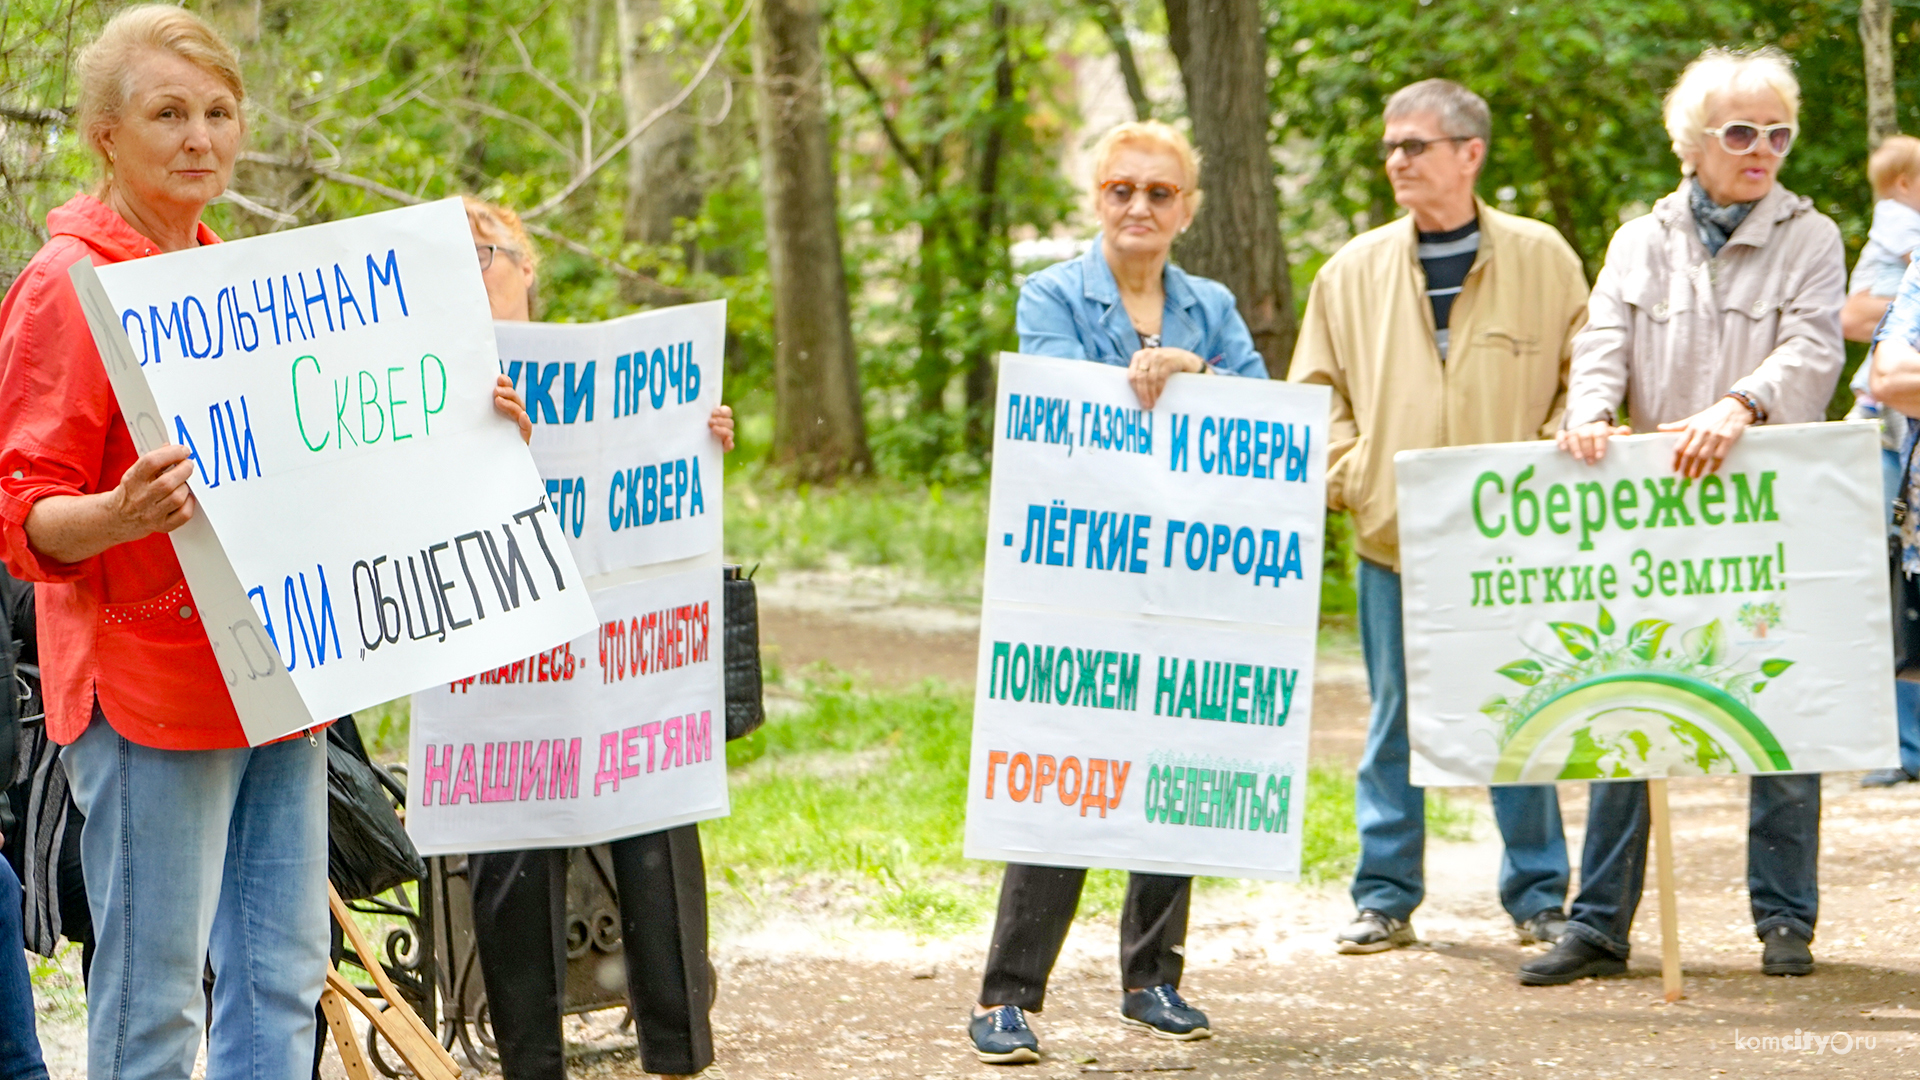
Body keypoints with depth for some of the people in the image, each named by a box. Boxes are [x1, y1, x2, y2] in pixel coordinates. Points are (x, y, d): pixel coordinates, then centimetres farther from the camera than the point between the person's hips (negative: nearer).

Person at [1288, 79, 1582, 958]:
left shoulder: (1540, 259, 2)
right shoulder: (1354, 270, 7)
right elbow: (1316, 390, 13)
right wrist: (1349, 477, 0)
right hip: (1392, 533, 2)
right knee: (1395, 726, 5)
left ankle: (1538, 895, 11)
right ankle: (1385, 899, 11)